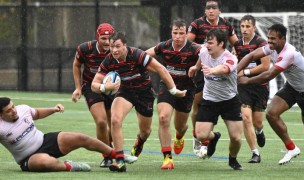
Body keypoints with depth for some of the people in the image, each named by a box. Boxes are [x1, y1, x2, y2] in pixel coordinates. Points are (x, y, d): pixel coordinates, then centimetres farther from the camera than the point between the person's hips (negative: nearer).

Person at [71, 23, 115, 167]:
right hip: (91, 87, -2)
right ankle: (107, 157, -3)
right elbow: (76, 65, 3)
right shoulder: (85, 49, -18)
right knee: (101, 121, -20)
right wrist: (78, 87, 0)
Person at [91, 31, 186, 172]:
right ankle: (120, 161, -21)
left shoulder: (137, 55, -30)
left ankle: (139, 142, 55)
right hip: (125, 91, 1)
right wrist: (104, 87, -39)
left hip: (144, 92, -1)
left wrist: (174, 90, -21)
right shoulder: (108, 61, -19)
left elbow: (161, 69, -24)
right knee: (115, 120, -26)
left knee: (145, 130, 14)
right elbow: (94, 85, -15)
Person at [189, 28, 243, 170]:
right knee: (201, 135, -10)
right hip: (208, 100, 3)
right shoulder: (204, 52, -8)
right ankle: (214, 136, 29)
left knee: (236, 137, -9)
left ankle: (233, 160, 25)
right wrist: (196, 67, 39)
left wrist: (212, 70, -71)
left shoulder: (230, 59, -25)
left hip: (230, 100, -3)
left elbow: (224, 68, -50)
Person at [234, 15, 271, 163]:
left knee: (257, 122, 2)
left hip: (260, 86, -3)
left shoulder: (261, 43, -9)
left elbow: (265, 66, -14)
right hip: (243, 87, 3)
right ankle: (255, 154, -7)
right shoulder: (237, 45, 7)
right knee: (246, 118, -14)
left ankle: (259, 132, 42)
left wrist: (245, 72, -13)